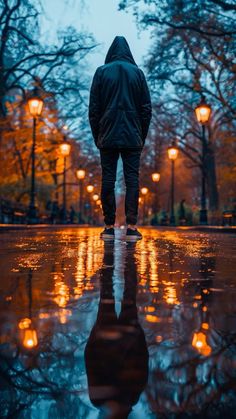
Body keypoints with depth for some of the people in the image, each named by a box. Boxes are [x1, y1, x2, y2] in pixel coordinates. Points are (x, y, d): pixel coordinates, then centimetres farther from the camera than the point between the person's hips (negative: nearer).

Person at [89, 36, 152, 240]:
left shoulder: (101, 72, 5)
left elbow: (94, 108, 2)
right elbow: (146, 108, 5)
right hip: (132, 137, 1)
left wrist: (97, 136, 8)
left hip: (108, 137, 0)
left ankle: (109, 227, 2)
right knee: (132, 179, 0)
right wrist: (142, 137, 10)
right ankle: (131, 227, -5)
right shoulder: (137, 72, 8)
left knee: (108, 179, 2)